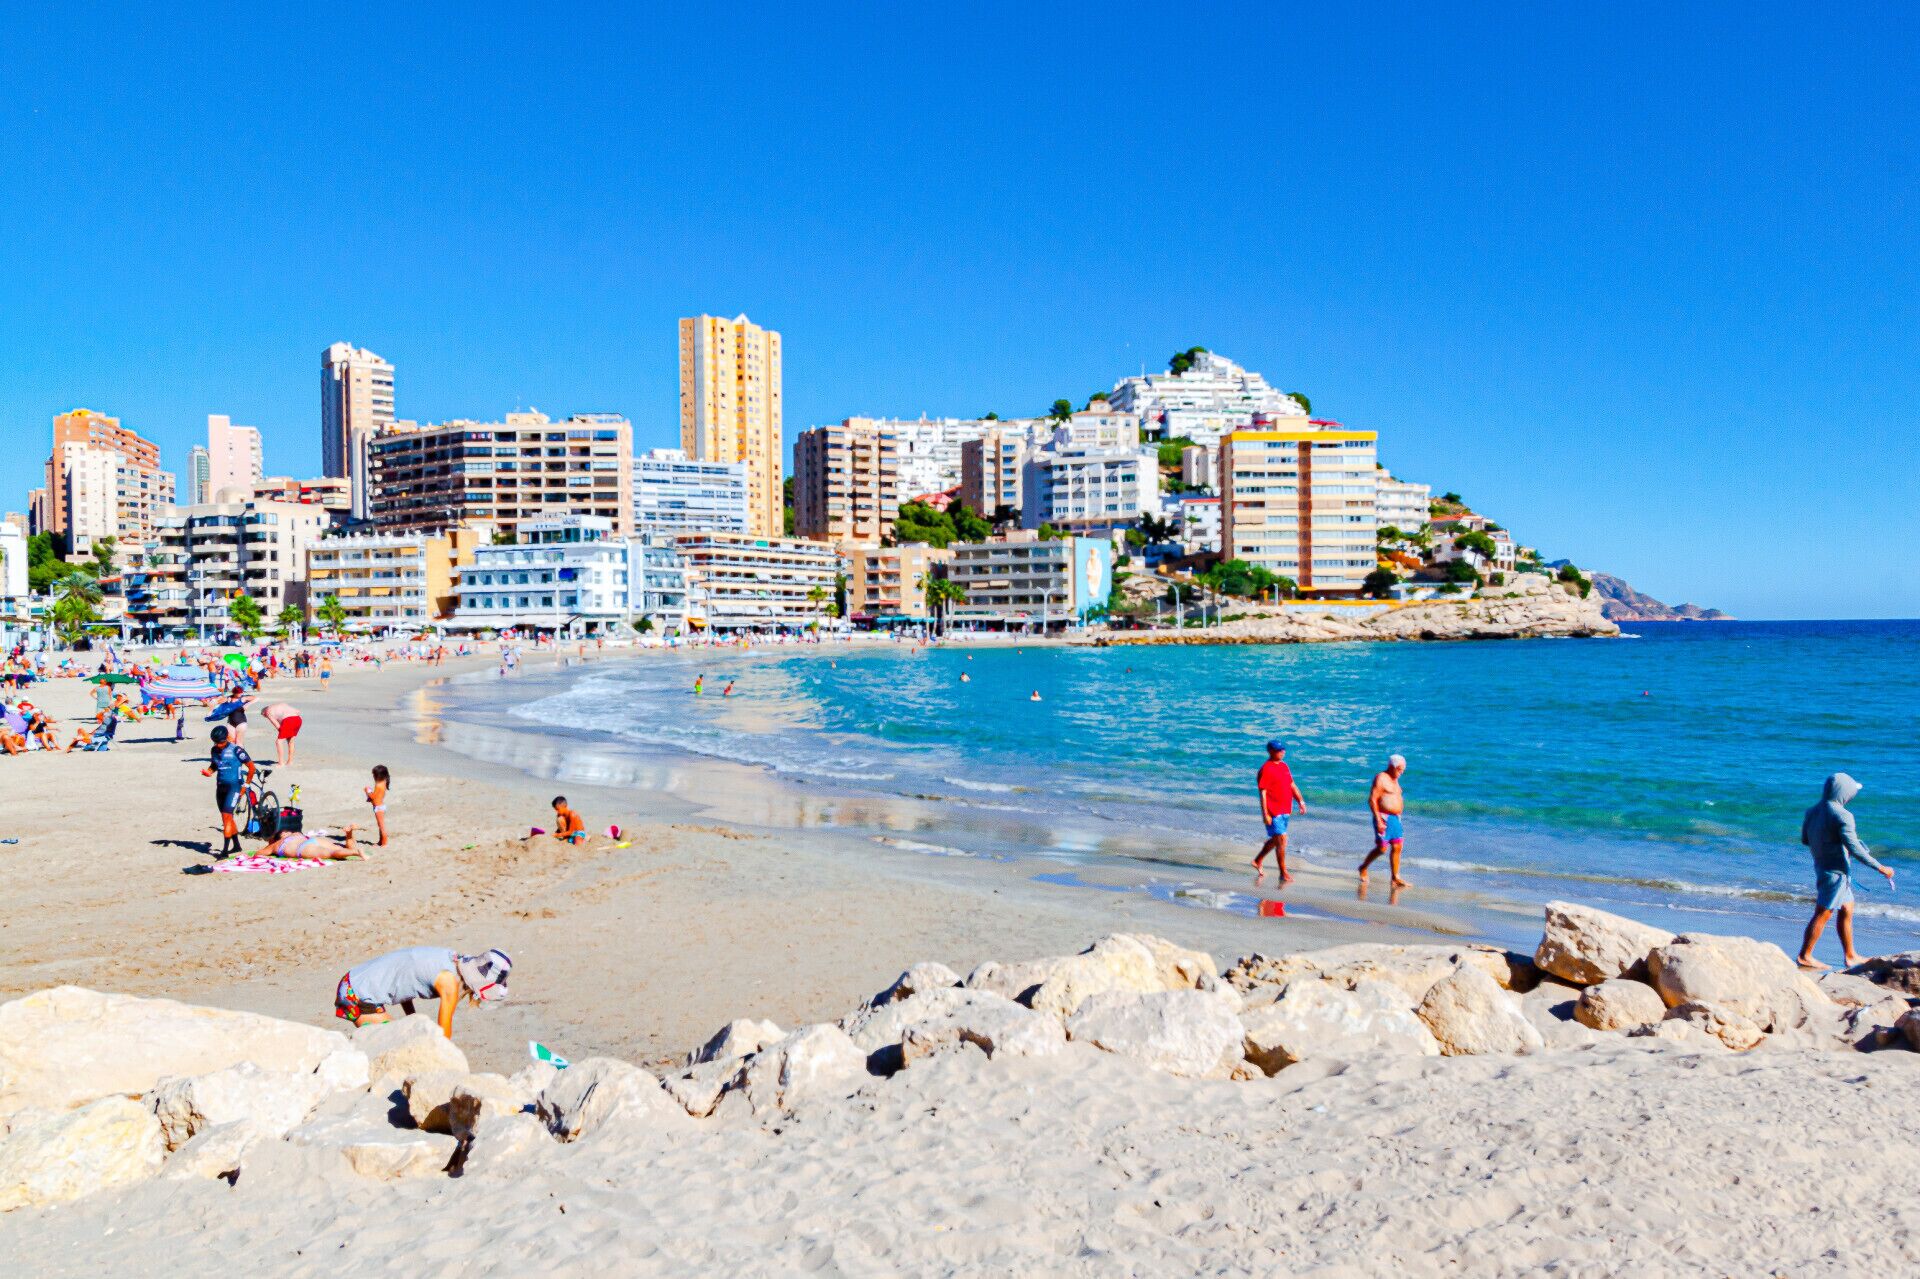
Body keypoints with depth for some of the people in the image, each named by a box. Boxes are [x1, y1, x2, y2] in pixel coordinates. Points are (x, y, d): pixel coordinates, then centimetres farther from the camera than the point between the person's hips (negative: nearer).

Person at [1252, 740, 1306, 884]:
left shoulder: (1284, 766, 13)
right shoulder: (1266, 769, -13)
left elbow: (1292, 785, 21)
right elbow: (1262, 793, -16)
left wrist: (1300, 801, 10)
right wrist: (1265, 814, -19)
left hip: (1285, 811, 9)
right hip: (1273, 812, -9)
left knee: (1276, 840, 18)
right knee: (1282, 840, -9)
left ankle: (1258, 861, 35)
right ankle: (1283, 874, -3)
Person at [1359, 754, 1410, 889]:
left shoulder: (1394, 779, 15)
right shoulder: (1381, 778, -12)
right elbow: (1372, 800, -17)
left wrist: (1397, 818, 20)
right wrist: (1378, 821, -22)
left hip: (1395, 818, 8)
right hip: (1384, 818, -8)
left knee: (1396, 848, 3)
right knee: (1382, 848, -5)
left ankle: (1395, 878, 5)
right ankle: (1363, 868, 15)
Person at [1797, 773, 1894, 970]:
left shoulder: (1812, 811, 5)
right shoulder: (1842, 816, -20)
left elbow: (1804, 839, 14)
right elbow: (1855, 849, -21)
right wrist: (1881, 868, -13)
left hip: (1821, 866, 9)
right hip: (1837, 871, -8)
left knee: (1847, 911, 18)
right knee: (1822, 915, -1)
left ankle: (1850, 956, 26)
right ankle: (1805, 956, 4)